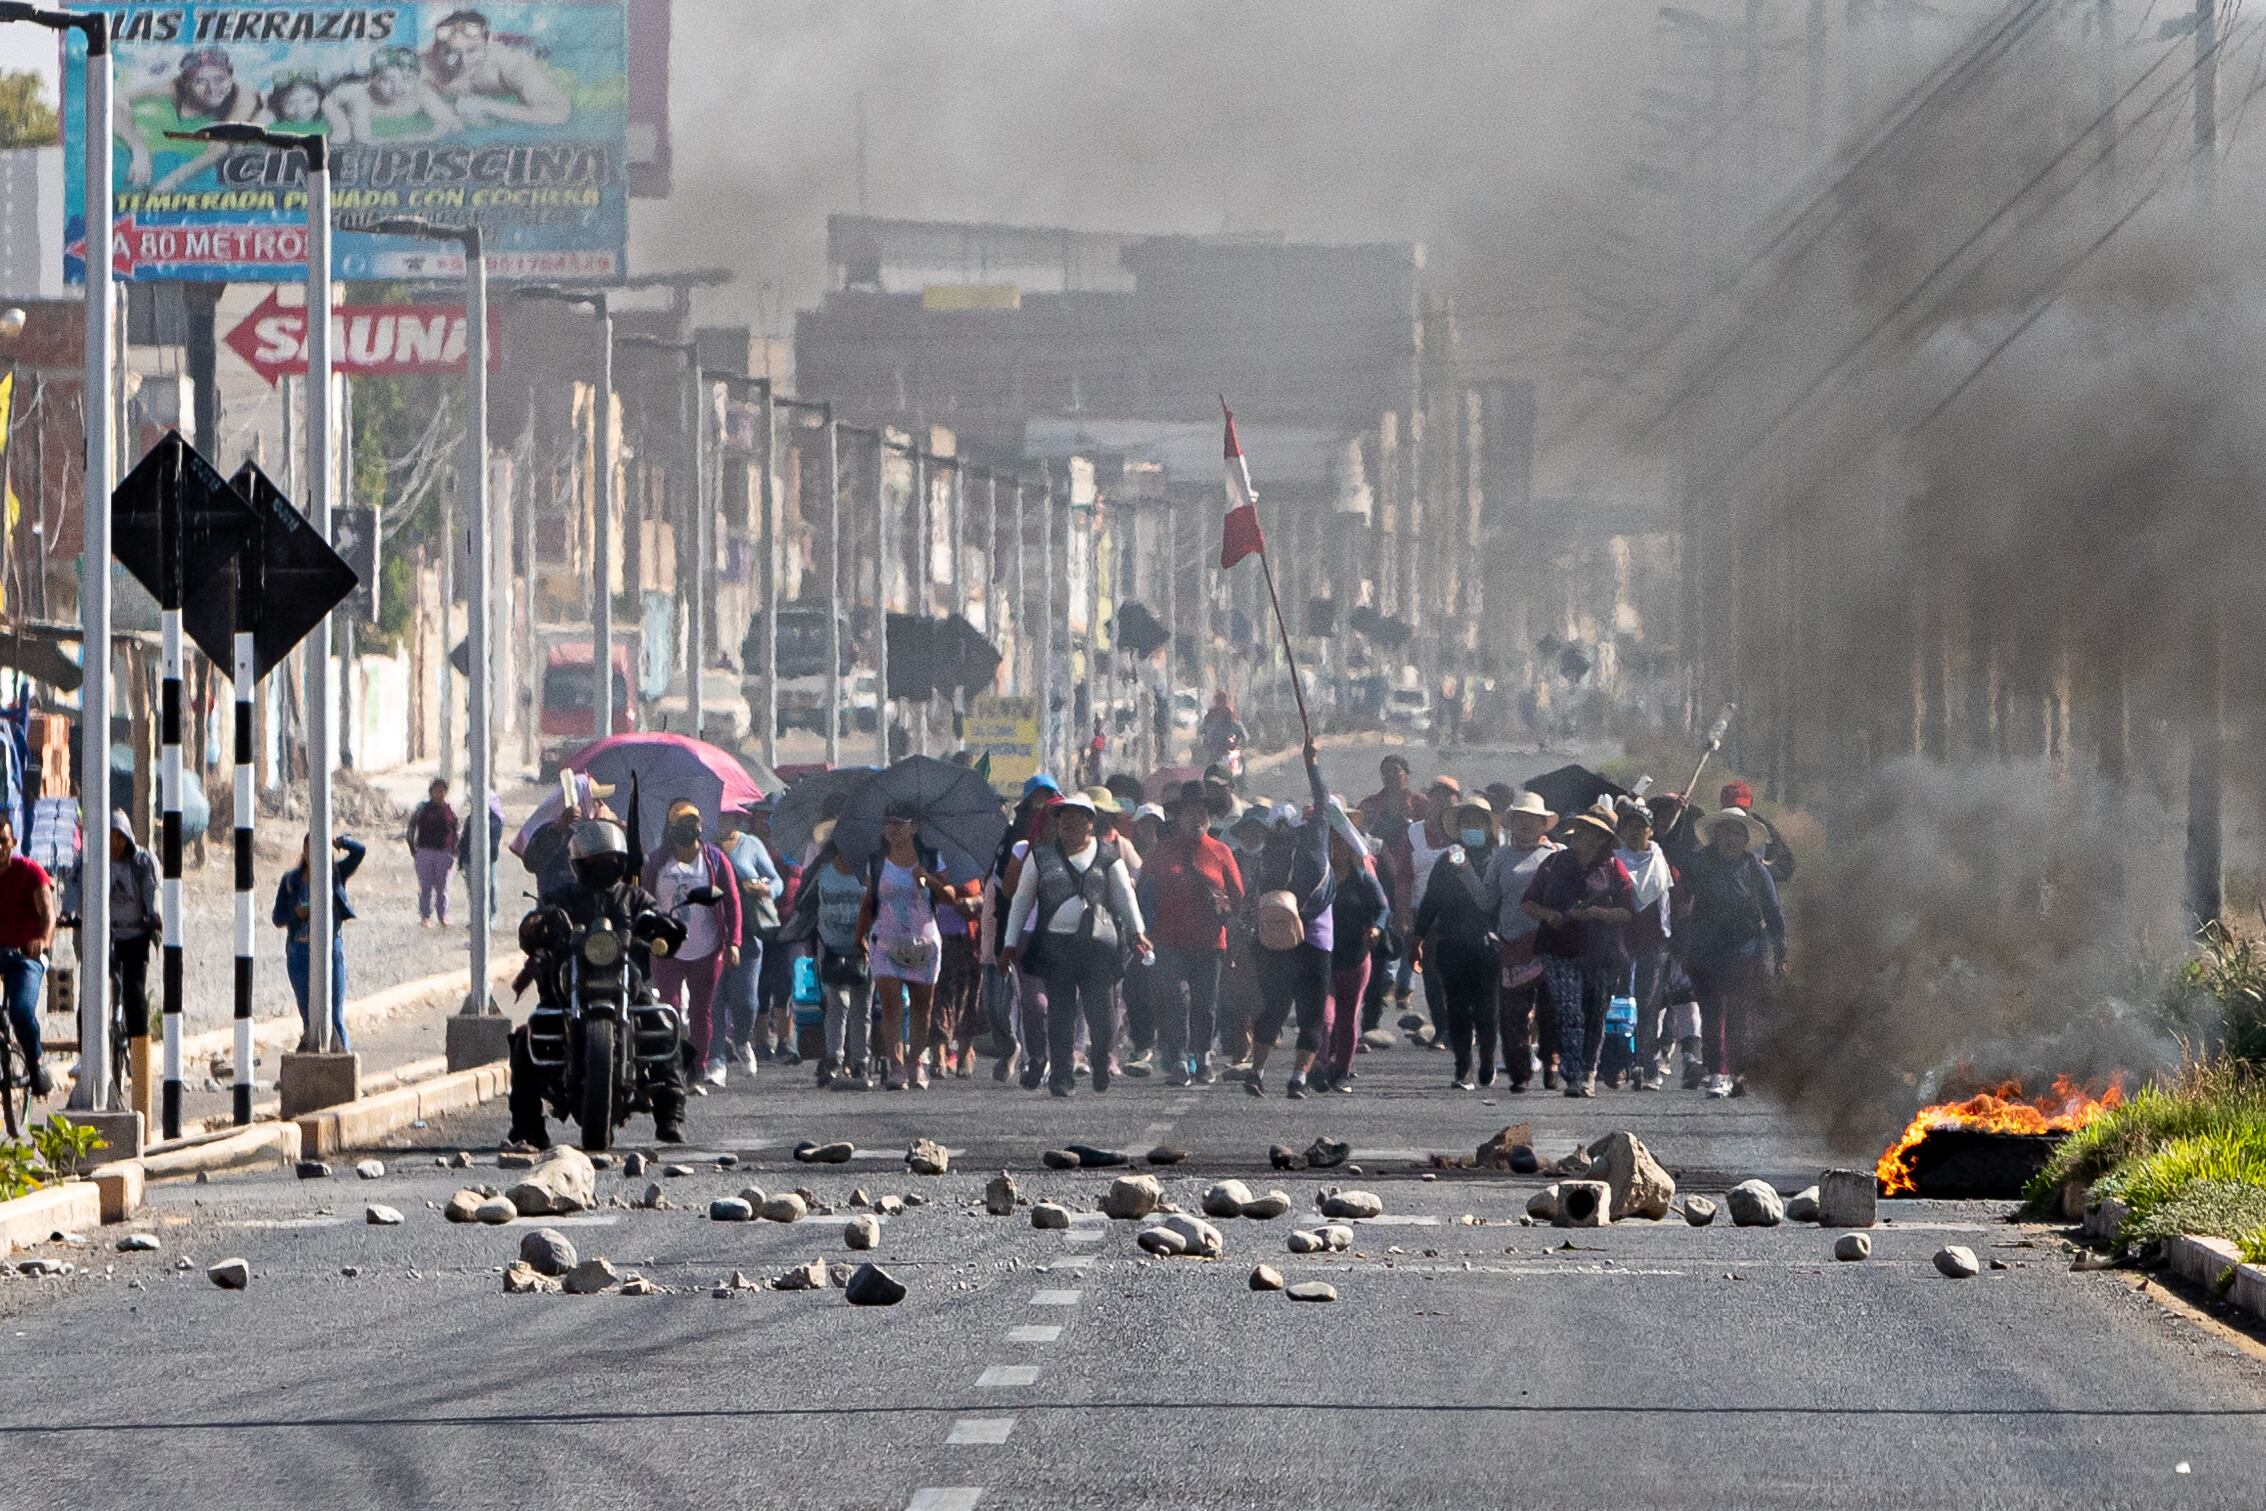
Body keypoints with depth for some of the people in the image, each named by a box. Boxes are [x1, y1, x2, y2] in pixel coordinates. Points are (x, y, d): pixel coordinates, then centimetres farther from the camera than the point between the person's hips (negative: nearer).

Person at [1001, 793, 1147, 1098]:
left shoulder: (1106, 856, 11)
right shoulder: (1041, 856, 12)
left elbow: (1125, 897, 10)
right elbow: (1021, 899, 16)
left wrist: (1137, 932, -4)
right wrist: (1011, 943, 10)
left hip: (1099, 943, 0)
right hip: (1056, 944, 0)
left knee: (1101, 1009, -3)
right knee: (1060, 1011, -5)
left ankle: (1101, 1061, 23)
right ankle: (1059, 1075, 0)